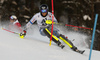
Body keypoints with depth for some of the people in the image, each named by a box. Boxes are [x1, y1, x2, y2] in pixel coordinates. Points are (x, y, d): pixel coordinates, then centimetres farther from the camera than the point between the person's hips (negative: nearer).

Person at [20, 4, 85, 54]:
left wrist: (50, 21, -43)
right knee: (45, 30, -38)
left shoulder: (50, 14, -14)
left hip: (50, 28, 1)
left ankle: (73, 48, -22)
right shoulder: (37, 16, -14)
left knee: (60, 35, -23)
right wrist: (24, 31, -5)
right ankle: (58, 43, -42)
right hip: (43, 31, -1)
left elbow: (55, 21, -24)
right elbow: (30, 23, -4)